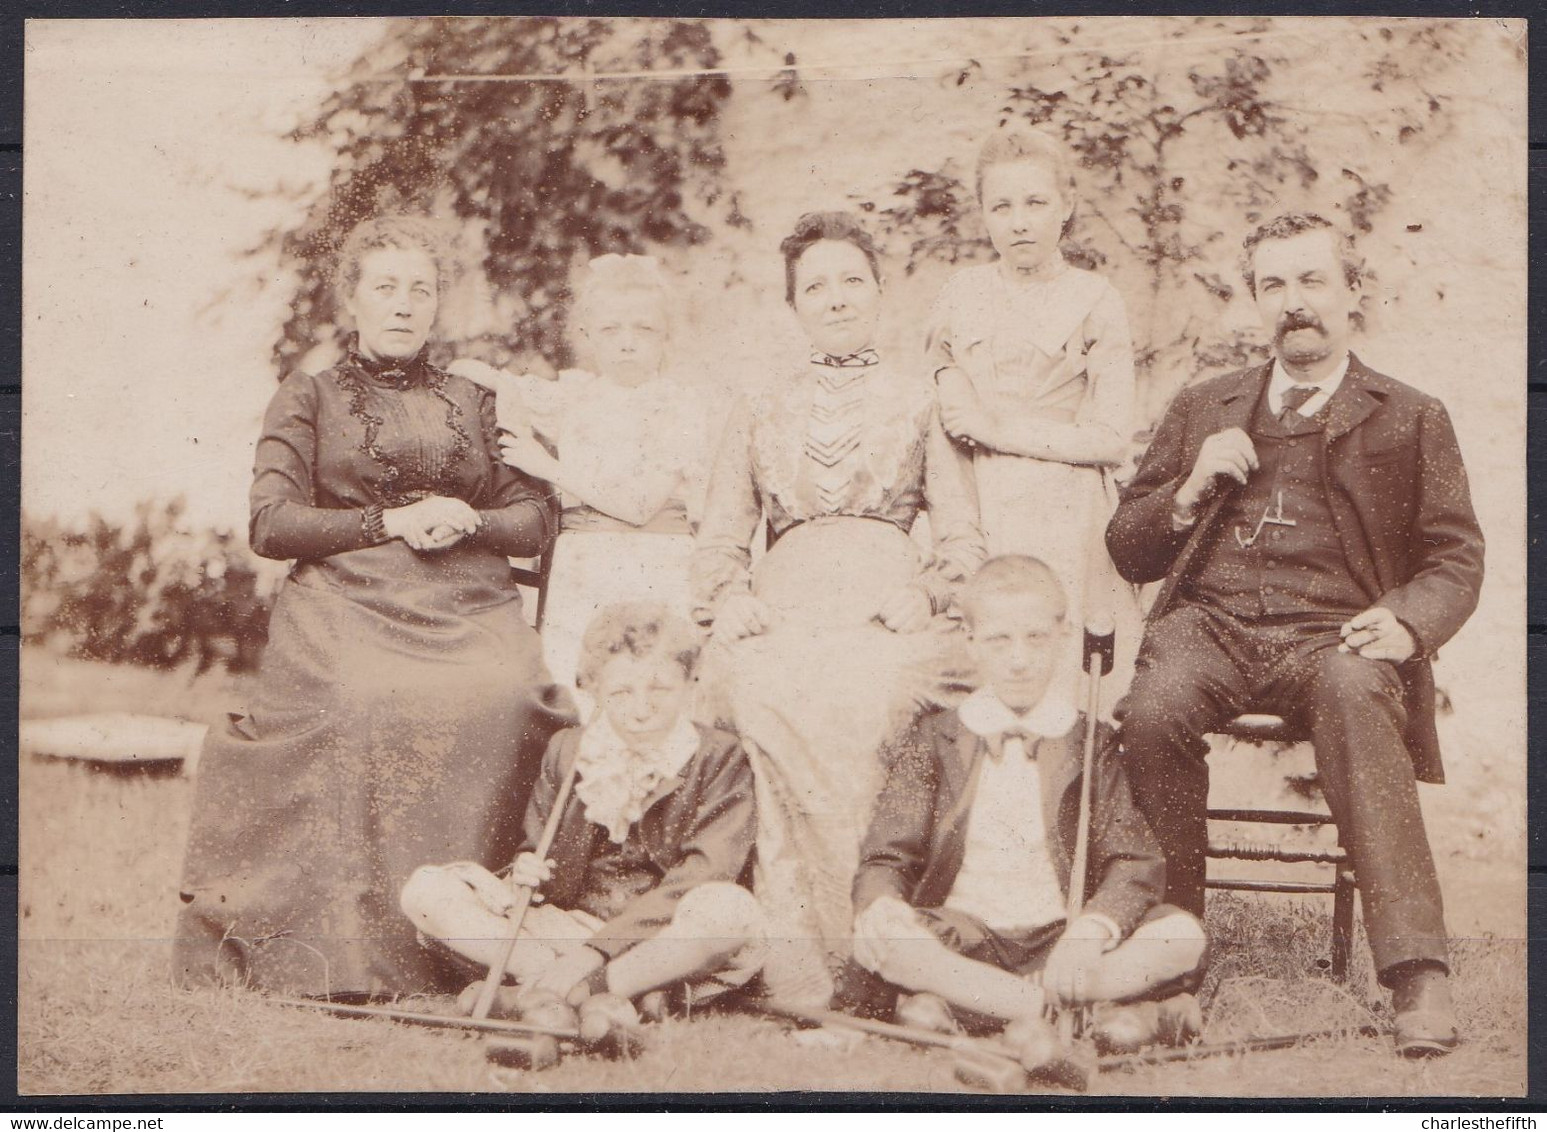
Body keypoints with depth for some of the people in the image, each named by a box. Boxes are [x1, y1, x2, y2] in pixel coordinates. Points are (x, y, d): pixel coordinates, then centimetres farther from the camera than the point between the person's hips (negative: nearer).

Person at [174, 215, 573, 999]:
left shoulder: (472, 403, 24)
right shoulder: (307, 398, 16)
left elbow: (538, 517, 18)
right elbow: (271, 524, 3)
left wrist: (468, 522, -2)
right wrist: (391, 522, -6)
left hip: (467, 613, 2)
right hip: (348, 612, -2)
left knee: (505, 700, -26)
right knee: (365, 706, -30)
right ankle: (342, 954, -26)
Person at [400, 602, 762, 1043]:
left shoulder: (719, 759, -5)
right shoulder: (567, 751, 7)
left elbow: (699, 878, -17)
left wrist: (598, 950, -25)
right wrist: (527, 875, -13)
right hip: (570, 928, 4)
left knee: (730, 908, -38)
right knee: (425, 891, -14)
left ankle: (553, 991, -28)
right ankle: (600, 994, -28)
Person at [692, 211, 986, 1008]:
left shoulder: (915, 401, 22)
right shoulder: (761, 412, 27)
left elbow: (962, 534, 14)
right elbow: (719, 539, 22)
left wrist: (924, 595, -5)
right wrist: (730, 600, 2)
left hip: (886, 599, -1)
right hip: (783, 604, 1)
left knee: (864, 700, -36)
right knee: (766, 697, -34)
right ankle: (792, 943, -33)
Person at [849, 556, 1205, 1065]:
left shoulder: (1094, 745, 7)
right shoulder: (933, 741, 8)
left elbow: (1137, 861, -4)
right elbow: (887, 857, 3)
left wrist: (1093, 927, -25)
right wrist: (878, 903, -23)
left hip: (1061, 938, 1)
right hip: (963, 941, 0)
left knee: (1183, 937, -24)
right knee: (880, 938, -33)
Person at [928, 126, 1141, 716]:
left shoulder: (1095, 300, 2)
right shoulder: (960, 295, 11)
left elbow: (1111, 439, -4)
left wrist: (1003, 429, -6)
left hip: (1068, 522, -2)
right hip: (977, 522, 2)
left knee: (1065, 688, -10)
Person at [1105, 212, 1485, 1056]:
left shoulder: (1410, 419, 18)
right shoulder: (1202, 409, 25)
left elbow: (1456, 558, 11)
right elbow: (1126, 551, 23)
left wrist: (1408, 621, -12)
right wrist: (1192, 489, 2)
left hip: (1329, 636, -2)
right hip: (1210, 626, 2)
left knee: (1356, 704, -38)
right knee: (1154, 712, -33)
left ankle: (1417, 972, -43)